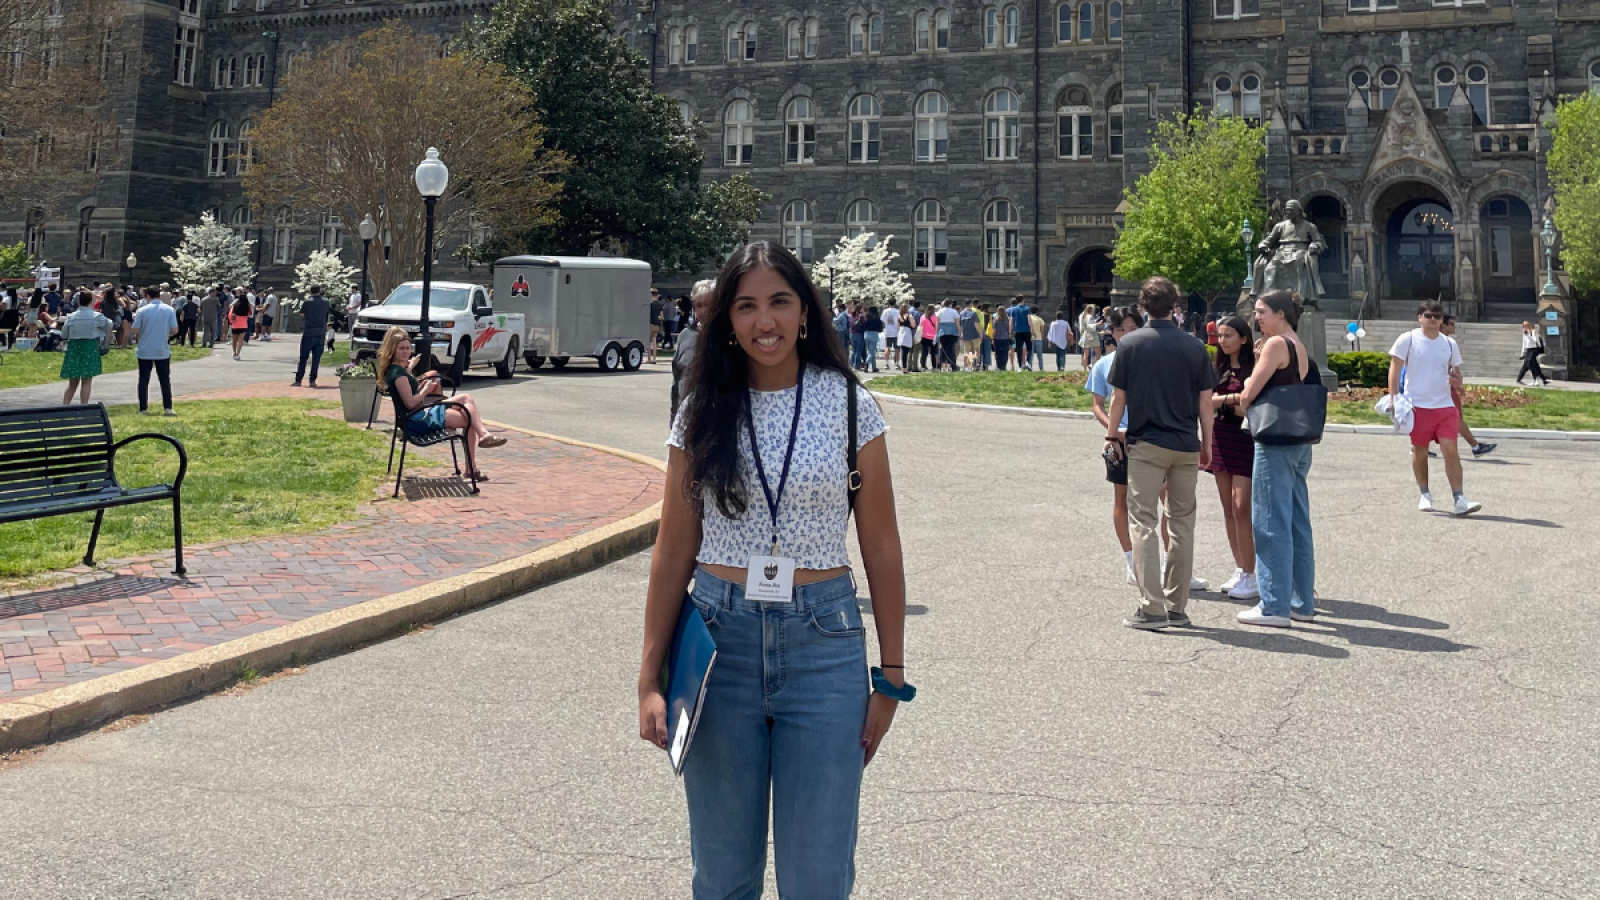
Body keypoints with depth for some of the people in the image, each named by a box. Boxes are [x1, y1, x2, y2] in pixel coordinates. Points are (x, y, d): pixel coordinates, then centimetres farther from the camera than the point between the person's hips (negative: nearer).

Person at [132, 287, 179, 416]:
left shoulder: (142, 310, -7)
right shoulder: (169, 310, -2)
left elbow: (135, 330, -9)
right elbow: (174, 330, -4)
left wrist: (138, 338, 12)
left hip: (145, 351, -1)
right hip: (162, 351, 1)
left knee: (143, 380, 7)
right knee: (165, 380, 8)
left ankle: (143, 409, 7)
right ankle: (168, 408, 5)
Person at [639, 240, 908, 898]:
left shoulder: (848, 404, -2)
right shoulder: (703, 412, 2)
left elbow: (881, 548, 1)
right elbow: (673, 552, 4)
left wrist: (890, 675, 1)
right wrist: (650, 677, 1)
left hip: (822, 644, -1)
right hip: (719, 640, 2)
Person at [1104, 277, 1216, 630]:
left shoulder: (1130, 344, -4)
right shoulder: (1195, 347, 2)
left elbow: (1119, 397, -2)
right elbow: (1205, 401, 3)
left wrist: (1112, 435, 11)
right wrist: (1207, 444, 13)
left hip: (1145, 445, -3)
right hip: (1186, 446, 3)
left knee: (1145, 524, -1)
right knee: (1182, 524, 11)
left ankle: (1153, 609, -7)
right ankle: (1177, 607, 16)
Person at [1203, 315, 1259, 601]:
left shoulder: (1254, 367, -7)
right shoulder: (1219, 368, 12)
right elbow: (1208, 401, 6)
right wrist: (1234, 398, -9)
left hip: (1244, 438, -6)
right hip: (1220, 436, 6)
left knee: (1241, 507, -11)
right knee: (1228, 508, 9)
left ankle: (1249, 576, -6)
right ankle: (1239, 570, 17)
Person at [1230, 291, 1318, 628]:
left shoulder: (1276, 343, -11)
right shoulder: (1300, 348, 16)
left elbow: (1250, 393, -13)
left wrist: (1242, 401, 8)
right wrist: (1246, 399, 11)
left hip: (1276, 442, -9)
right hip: (1300, 443, 9)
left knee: (1272, 524, -5)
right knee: (1298, 523, 12)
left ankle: (1275, 606, -2)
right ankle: (1302, 602, 19)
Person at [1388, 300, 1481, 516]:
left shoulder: (1449, 344, 10)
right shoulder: (1407, 340, -2)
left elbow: (1456, 374, 18)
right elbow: (1394, 370, -2)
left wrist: (1456, 379, -8)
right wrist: (1394, 399, -10)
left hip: (1445, 406, 2)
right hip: (1418, 406, -2)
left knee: (1451, 450, -6)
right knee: (1419, 450, 8)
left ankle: (1459, 500, -10)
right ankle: (1425, 494, 25)